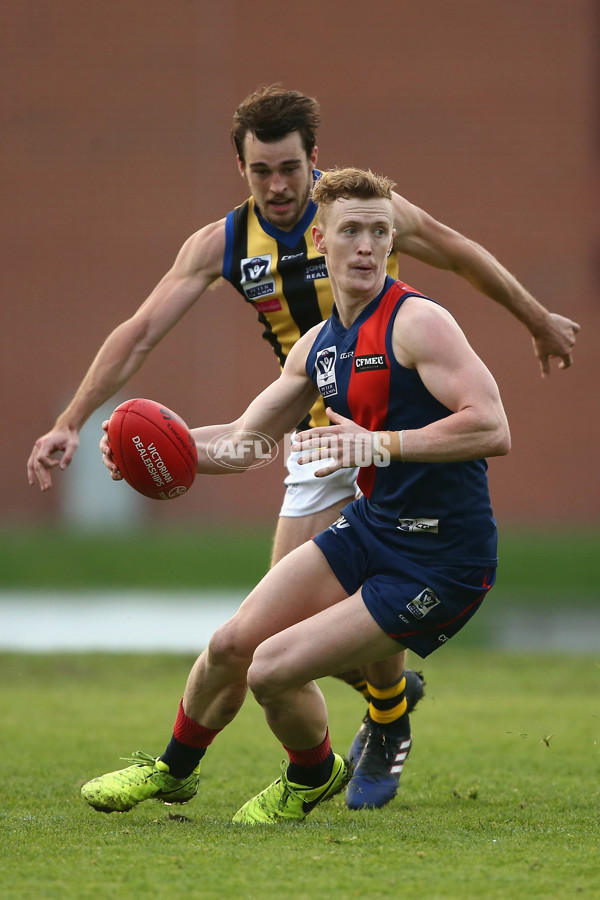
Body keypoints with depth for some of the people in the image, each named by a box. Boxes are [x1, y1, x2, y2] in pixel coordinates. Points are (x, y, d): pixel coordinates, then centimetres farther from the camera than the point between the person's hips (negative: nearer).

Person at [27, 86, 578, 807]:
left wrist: (539, 323, 16)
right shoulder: (221, 245, -6)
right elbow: (141, 331, -10)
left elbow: (463, 257, 3)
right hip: (317, 437, 4)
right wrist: (70, 422, -20)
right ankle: (393, 689, 29)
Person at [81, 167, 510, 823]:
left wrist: (382, 445, -35)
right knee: (231, 645, 6)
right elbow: (244, 441, 19)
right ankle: (175, 769, 36)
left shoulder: (417, 322, -18)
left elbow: (493, 430, -28)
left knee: (274, 670, -13)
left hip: (441, 565, -7)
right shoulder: (318, 345, 9)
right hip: (368, 528, 7)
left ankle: (314, 777, 21)